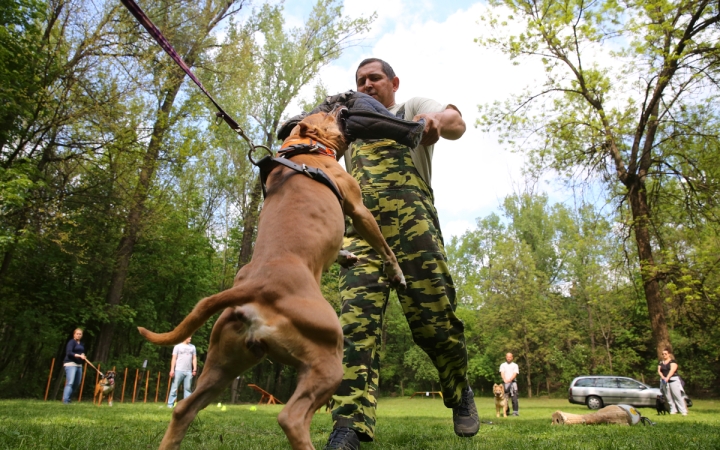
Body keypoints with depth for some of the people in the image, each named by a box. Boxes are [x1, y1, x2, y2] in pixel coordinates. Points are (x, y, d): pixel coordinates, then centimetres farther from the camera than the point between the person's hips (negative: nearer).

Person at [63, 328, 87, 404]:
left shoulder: (81, 344, 17)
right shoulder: (71, 342, -5)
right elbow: (69, 353, -17)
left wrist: (83, 355, 5)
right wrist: (79, 355, -26)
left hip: (79, 365, 8)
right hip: (70, 364, -8)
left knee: (77, 383, 10)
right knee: (70, 383, -16)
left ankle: (68, 398, 22)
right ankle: (65, 400, -14)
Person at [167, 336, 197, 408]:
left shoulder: (192, 347, 13)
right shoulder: (178, 346, 3)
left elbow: (194, 358, 13)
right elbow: (174, 358, -1)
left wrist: (195, 369, 4)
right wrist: (172, 369, -9)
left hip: (189, 371, 3)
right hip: (179, 370, -3)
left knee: (187, 388, 4)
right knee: (174, 388, -2)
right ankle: (170, 404, 4)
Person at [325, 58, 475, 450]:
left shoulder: (413, 108, 21)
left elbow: (456, 123, 0)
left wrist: (435, 121, -25)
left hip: (411, 223, -3)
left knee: (433, 318, -6)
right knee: (356, 320, -15)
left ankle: (460, 394, 21)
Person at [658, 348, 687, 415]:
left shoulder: (672, 361, -1)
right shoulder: (660, 363, 15)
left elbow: (672, 370, -13)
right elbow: (659, 371, 6)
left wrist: (667, 378, -25)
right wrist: (662, 377, -13)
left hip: (673, 380, -5)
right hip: (664, 382, 5)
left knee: (678, 396, -7)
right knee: (669, 397, 4)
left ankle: (683, 411, -3)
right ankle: (673, 410, 10)